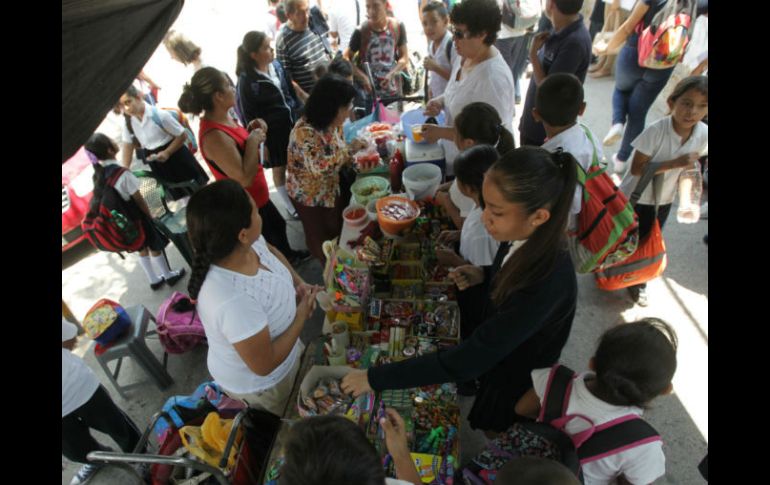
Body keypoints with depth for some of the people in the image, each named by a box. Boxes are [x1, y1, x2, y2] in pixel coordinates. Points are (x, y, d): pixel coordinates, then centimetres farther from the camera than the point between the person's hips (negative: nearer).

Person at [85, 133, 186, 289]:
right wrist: (150, 215, -2)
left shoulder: (98, 174, -5)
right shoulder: (122, 173, -27)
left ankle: (154, 280, 37)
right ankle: (168, 275, 32)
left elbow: (99, 200, 4)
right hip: (136, 217, -7)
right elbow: (138, 199, -18)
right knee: (155, 247, 14)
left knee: (142, 249, 23)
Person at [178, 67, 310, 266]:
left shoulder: (223, 117, -4)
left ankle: (289, 255, 56)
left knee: (278, 225, 31)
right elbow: (244, 178, -34)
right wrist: (254, 141, -26)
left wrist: (251, 131, -5)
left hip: (258, 196, 10)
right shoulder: (214, 136, -33)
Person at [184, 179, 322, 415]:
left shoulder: (251, 242, -23)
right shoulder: (234, 301, -46)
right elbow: (265, 365, -31)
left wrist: (298, 282, -12)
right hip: (257, 384, -6)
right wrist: (302, 315, -22)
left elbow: (271, 251, 4)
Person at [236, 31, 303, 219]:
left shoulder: (276, 65, -1)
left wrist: (302, 114, 13)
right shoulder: (247, 81, -19)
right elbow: (247, 115, -14)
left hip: (292, 123, 6)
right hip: (272, 132, -5)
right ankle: (290, 205, 32)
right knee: (279, 169, 13)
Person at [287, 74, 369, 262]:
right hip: (309, 195, -7)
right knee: (321, 236, 15)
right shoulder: (304, 131, -33)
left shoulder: (334, 123, -8)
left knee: (339, 227, 21)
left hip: (331, 188, 7)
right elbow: (320, 167, -44)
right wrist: (350, 149, -35)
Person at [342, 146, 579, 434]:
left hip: (518, 377, -6)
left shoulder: (546, 284, -44)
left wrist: (375, 378, -37)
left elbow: (466, 361, -42)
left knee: (496, 434, 27)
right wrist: (484, 275, -16)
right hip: (496, 348, 6)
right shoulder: (528, 238, -20)